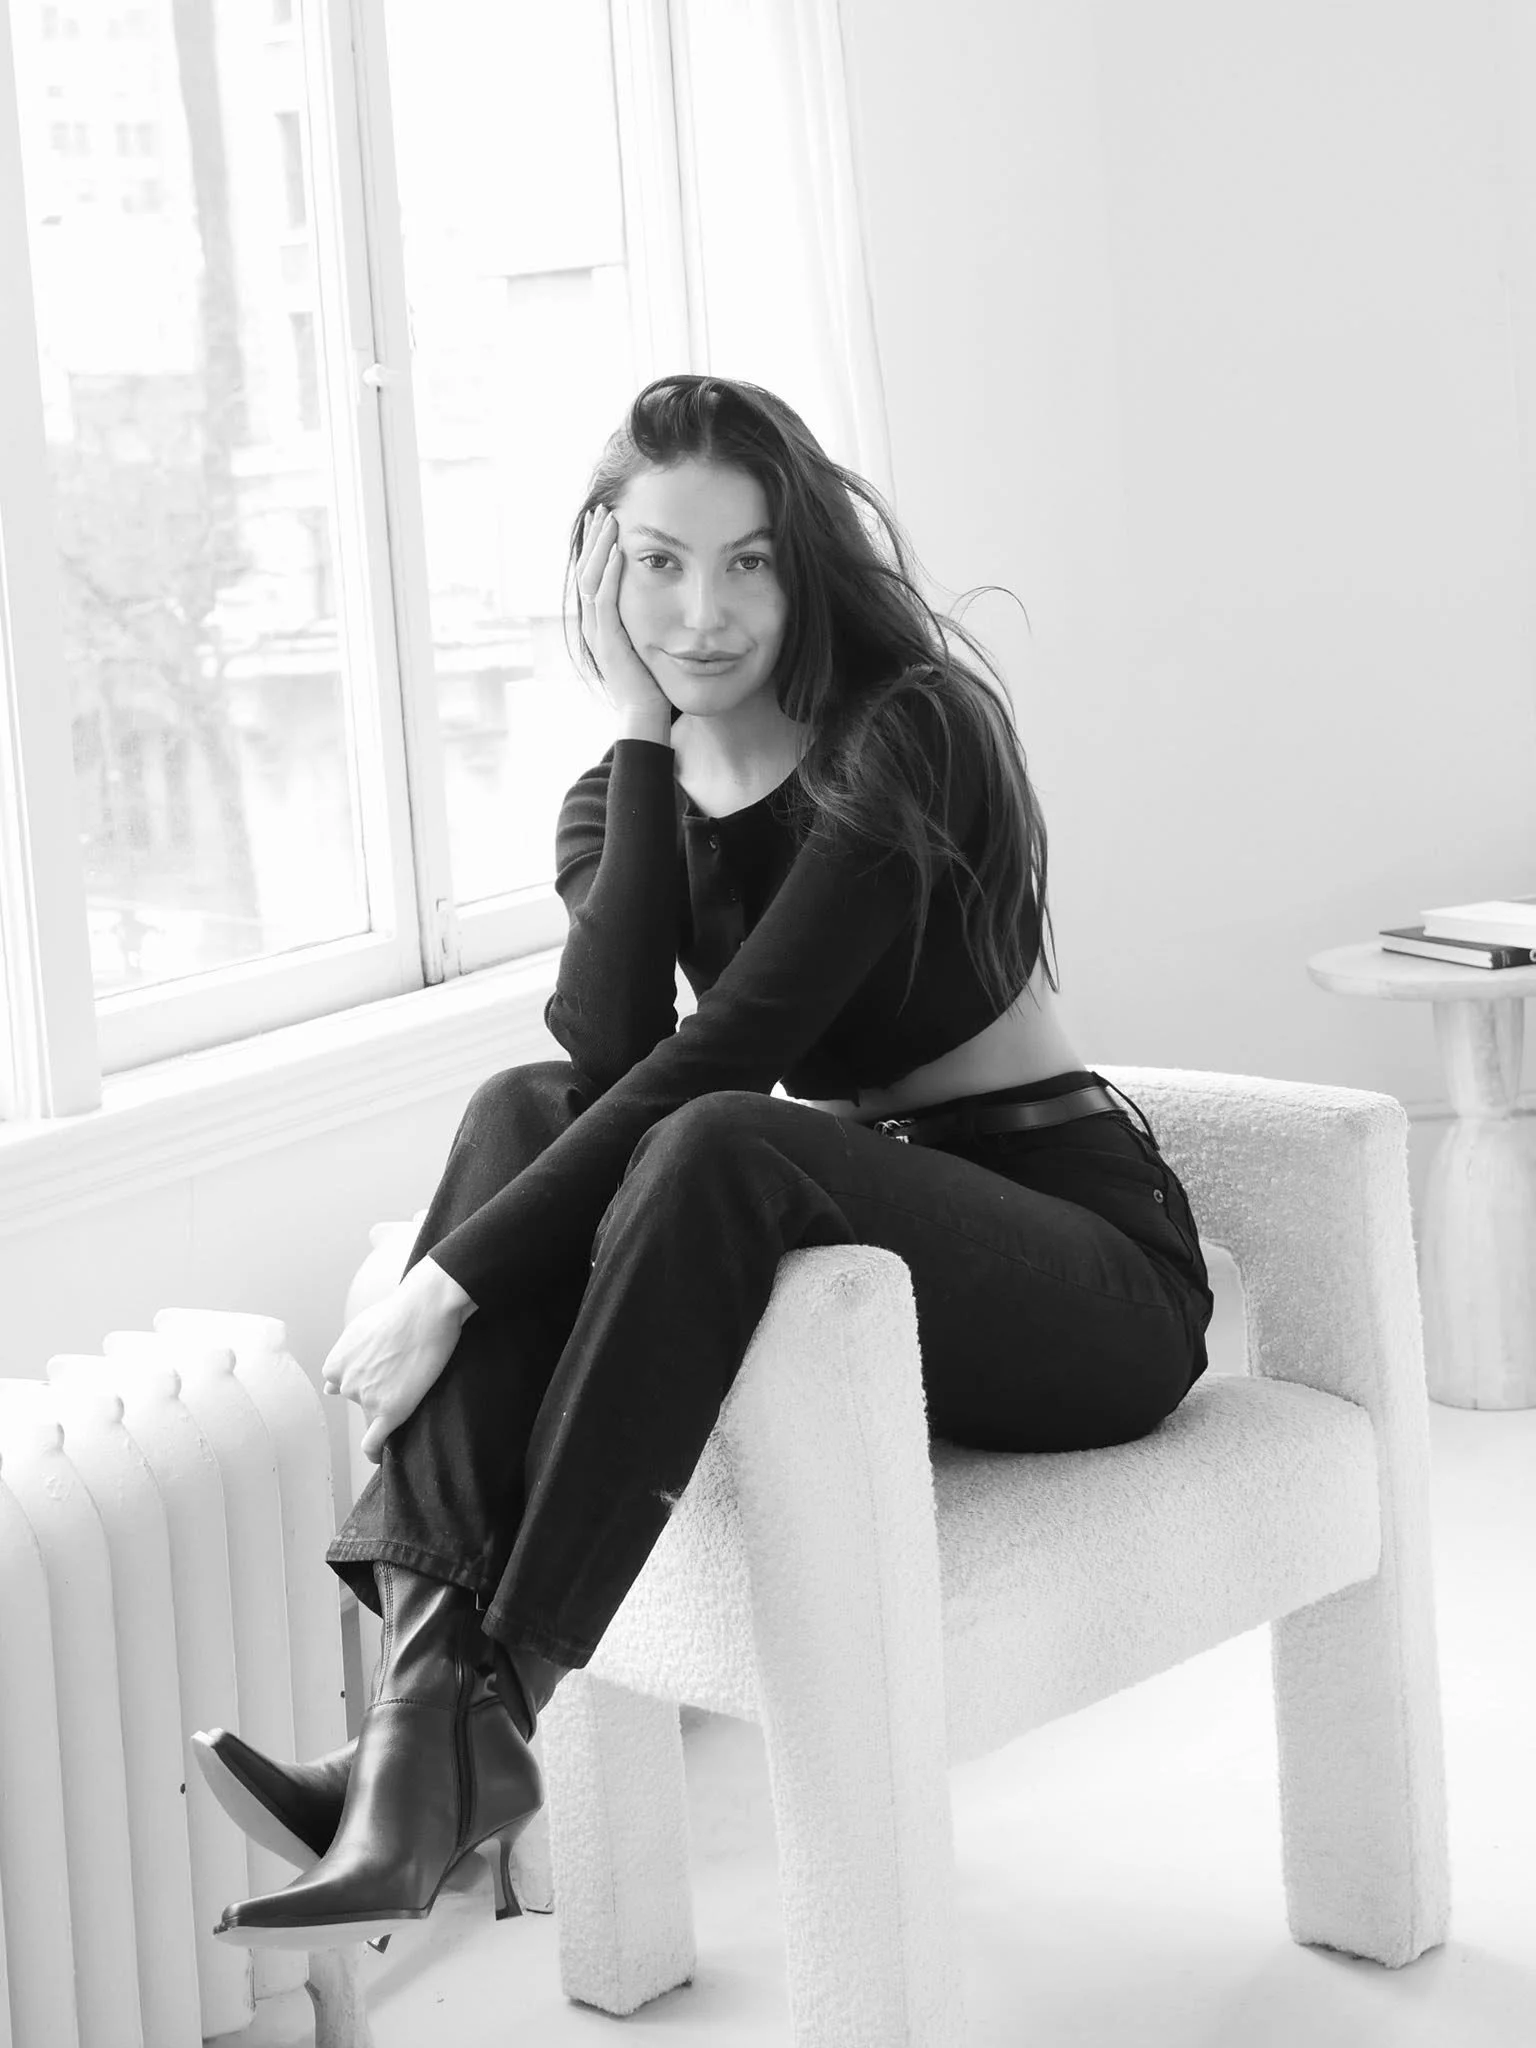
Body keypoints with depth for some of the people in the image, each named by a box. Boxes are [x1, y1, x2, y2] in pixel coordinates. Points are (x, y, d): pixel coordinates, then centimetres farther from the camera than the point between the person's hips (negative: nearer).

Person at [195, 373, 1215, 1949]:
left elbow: (725, 1051, -25)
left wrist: (451, 1286, -27)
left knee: (718, 1143, -34)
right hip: (861, 1249, 6)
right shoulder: (620, 799, 5)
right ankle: (427, 1672, -33)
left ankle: (489, 1703, -31)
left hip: (1091, 1257, -6)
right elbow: (607, 1053, -15)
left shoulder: (908, 728, -15)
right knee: (524, 1111, -17)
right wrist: (645, 740, -15)